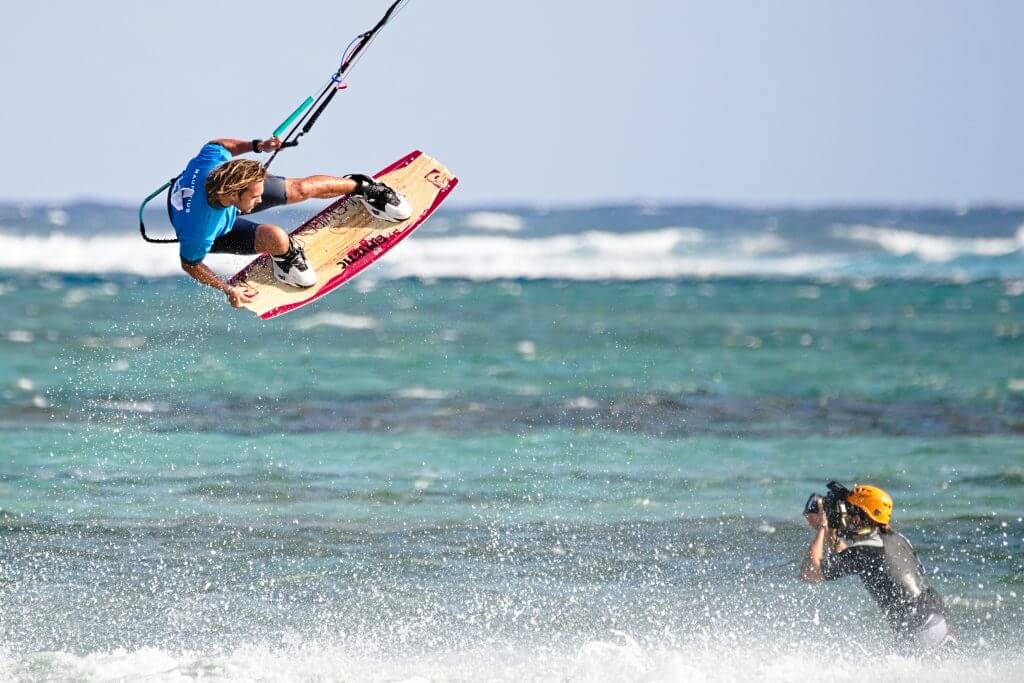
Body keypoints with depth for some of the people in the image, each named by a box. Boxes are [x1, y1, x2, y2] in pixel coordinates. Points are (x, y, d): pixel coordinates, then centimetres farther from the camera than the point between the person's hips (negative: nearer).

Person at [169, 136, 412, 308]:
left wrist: (257, 145, -15)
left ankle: (361, 187, 35)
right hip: (217, 235, -5)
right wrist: (228, 290, -20)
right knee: (277, 239, -27)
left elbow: (215, 146, -11)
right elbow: (190, 264, -26)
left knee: (302, 189, 6)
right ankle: (287, 256, 12)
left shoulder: (211, 160, -38)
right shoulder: (200, 232, -47)